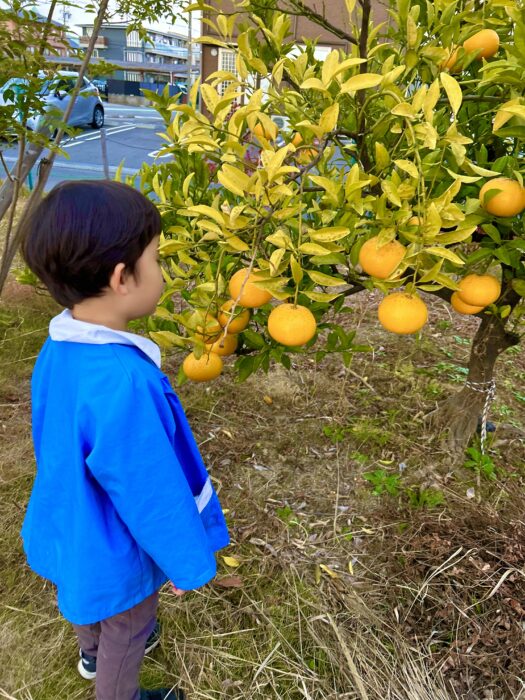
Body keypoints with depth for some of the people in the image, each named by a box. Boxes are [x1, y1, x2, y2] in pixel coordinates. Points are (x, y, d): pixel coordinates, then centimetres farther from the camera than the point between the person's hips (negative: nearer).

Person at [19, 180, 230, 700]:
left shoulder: (59, 349, -14)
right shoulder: (123, 382, -42)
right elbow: (151, 494, -31)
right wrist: (188, 562, -14)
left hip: (72, 528, 8)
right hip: (115, 551, -8)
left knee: (89, 601, 36)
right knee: (126, 630, 24)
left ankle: (92, 652, 66)